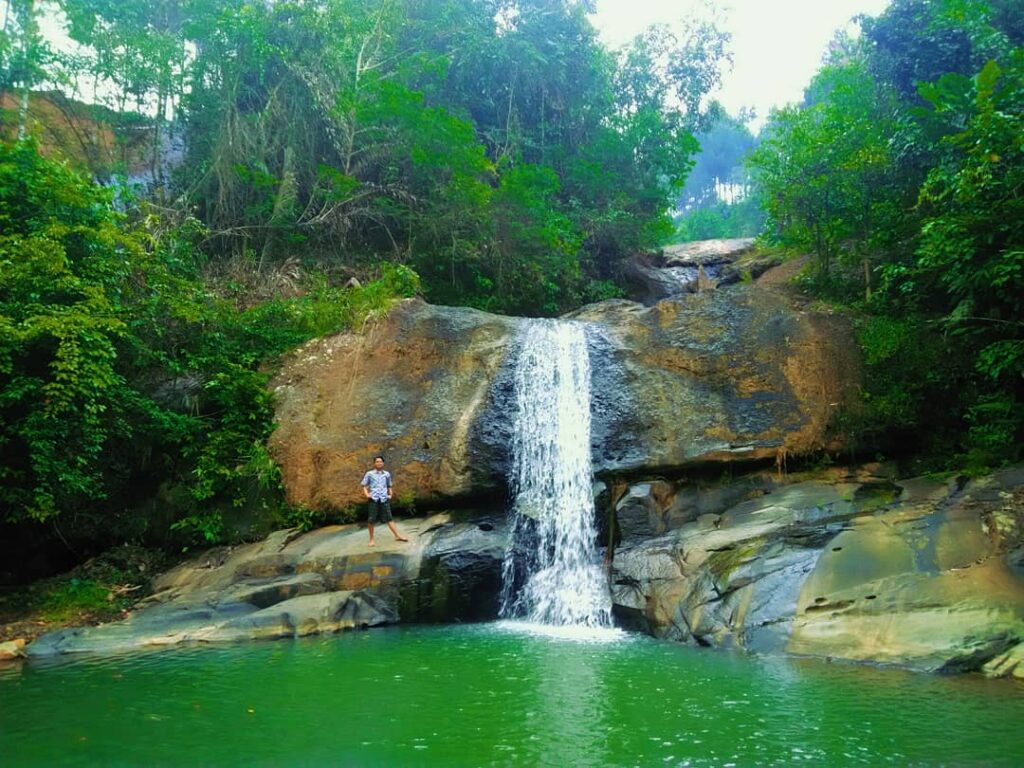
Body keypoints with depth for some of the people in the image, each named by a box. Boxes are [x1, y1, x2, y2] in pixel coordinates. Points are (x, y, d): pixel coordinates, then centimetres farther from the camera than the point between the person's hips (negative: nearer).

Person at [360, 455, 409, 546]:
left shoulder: (387, 474, 14)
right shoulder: (369, 474, 6)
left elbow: (389, 486, 24)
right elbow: (364, 486, 8)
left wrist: (390, 494, 9)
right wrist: (367, 494, -7)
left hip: (384, 499, 2)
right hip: (374, 499, -2)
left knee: (389, 518, -2)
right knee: (371, 520, 2)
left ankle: (397, 535, -4)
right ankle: (372, 539, 12)